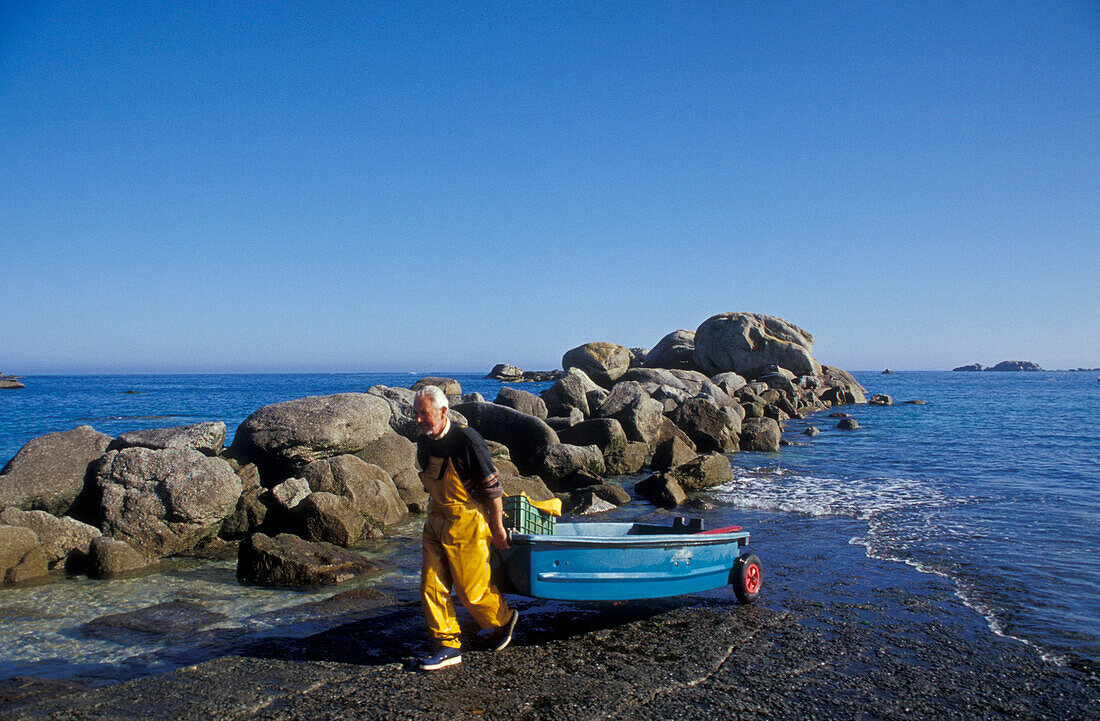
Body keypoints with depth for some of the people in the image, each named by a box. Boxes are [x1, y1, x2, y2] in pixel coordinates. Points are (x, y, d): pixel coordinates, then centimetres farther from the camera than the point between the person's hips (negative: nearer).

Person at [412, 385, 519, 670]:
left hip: (467, 523, -7)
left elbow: (492, 486, -15)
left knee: (471, 589, 2)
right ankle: (448, 647, 16)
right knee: (432, 586, 4)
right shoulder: (424, 442, 3)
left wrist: (498, 529, -12)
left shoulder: (466, 440, -20)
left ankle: (504, 619, 30)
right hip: (436, 521, 7)